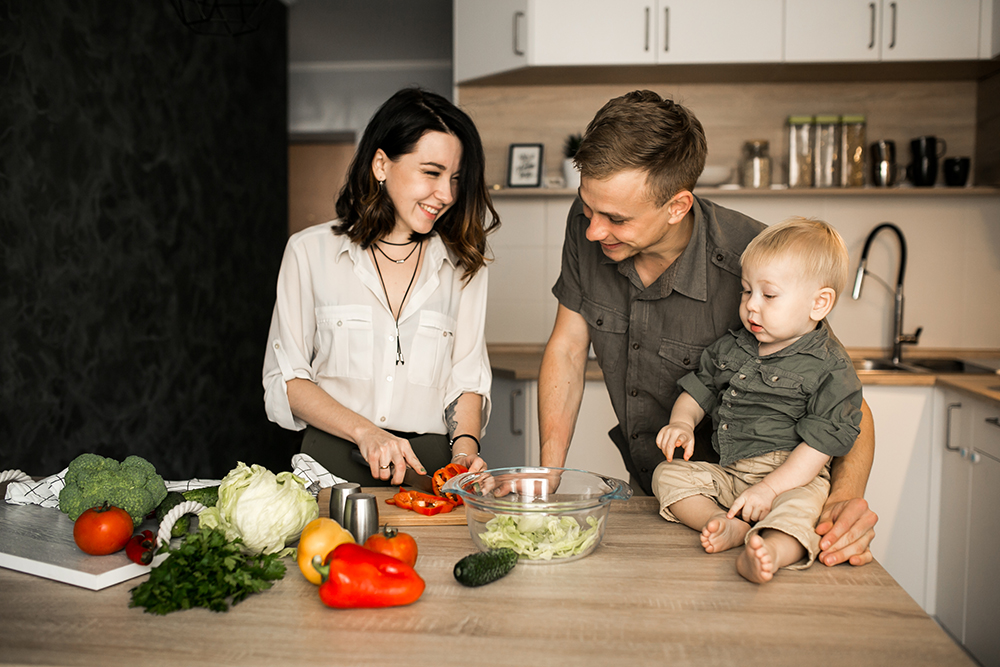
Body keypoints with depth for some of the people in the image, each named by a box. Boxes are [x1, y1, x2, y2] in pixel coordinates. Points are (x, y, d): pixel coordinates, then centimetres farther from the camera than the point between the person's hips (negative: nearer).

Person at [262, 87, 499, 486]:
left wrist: (465, 447, -7)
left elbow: (467, 378, 11)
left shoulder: (463, 264, 12)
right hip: (333, 464, -1)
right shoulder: (310, 251, 5)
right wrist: (364, 431, -9)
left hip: (429, 469, 2)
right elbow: (285, 379, 4)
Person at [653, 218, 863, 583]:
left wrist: (769, 489, -22)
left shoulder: (831, 368, -9)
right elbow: (699, 388, 22)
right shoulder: (729, 348, 9)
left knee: (797, 508, -36)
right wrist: (682, 421, -2)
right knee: (667, 474, -9)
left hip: (793, 477, -6)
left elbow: (821, 443, -14)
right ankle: (728, 526, -28)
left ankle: (769, 551, -62)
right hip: (725, 471, 6)